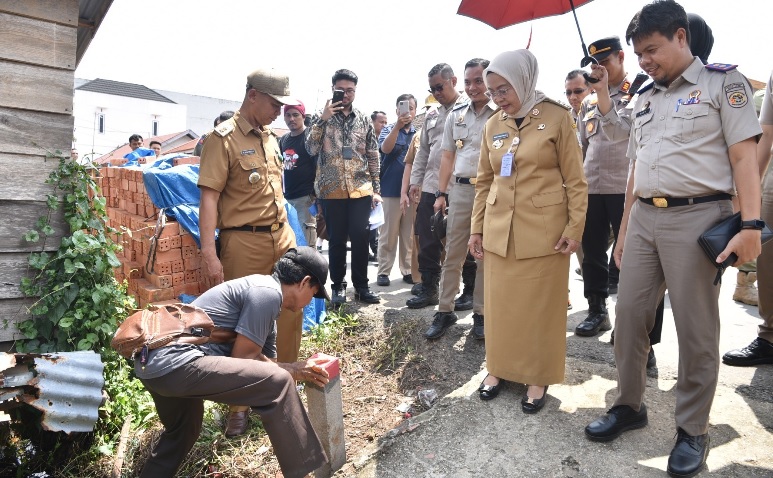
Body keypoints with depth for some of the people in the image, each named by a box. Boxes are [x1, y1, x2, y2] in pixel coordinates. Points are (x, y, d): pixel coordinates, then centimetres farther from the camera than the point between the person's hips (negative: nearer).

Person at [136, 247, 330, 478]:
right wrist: (294, 371, 1)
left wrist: (300, 368, 13)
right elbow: (242, 358, -9)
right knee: (277, 383, -12)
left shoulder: (264, 291, 18)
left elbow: (263, 363, 23)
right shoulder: (267, 293, -11)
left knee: (182, 432, 35)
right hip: (174, 362, -11)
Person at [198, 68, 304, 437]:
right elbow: (209, 197, -13)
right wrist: (209, 253, -21)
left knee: (291, 311, 9)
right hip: (244, 243, -6)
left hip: (282, 237, 7)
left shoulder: (269, 137, 15)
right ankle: (239, 405, 20)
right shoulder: (224, 138, -7)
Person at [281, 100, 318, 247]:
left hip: (306, 197, -7)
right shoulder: (283, 139, 13)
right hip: (287, 197, 7)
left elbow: (319, 167, -11)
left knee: (307, 245, -6)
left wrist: (315, 194, -16)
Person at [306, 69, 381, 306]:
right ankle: (338, 286, 19)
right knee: (336, 240, 6)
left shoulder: (364, 120, 9)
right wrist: (323, 119, -13)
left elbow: (373, 157, 10)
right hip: (332, 190, -1)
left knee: (360, 239, 4)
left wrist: (376, 189, 4)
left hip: (361, 190, 1)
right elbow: (311, 149, -7)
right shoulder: (323, 118, 5)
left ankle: (361, 285, 17)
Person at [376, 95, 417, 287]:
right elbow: (385, 148, -18)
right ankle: (383, 271, 9)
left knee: (410, 234, 8)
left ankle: (408, 270, 18)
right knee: (388, 233, 2)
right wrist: (398, 125, -31)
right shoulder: (389, 129, 2)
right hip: (391, 190, -3)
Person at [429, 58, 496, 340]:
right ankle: (445, 311, 17)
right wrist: (441, 194, 9)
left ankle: (481, 314, 18)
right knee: (452, 254, 7)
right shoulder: (455, 116, 13)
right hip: (460, 190, 3)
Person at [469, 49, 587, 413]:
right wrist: (477, 227, 8)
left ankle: (538, 377, 22)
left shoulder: (557, 117, -4)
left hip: (543, 230, -4)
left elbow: (576, 180, -4)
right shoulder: (492, 125, 8)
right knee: (499, 303, 11)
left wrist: (574, 228, -9)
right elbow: (484, 181, 11)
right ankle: (499, 368, 29)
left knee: (541, 306, 6)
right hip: (499, 230, 4)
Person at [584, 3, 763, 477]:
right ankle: (629, 405, 23)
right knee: (629, 315, 6)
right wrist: (624, 228, 17)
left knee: (696, 329, 1)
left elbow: (744, 156, -7)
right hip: (644, 218, 6)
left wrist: (751, 224, -17)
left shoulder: (723, 82, 2)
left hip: (697, 216, -5)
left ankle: (693, 429, 17)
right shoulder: (645, 99, 18)